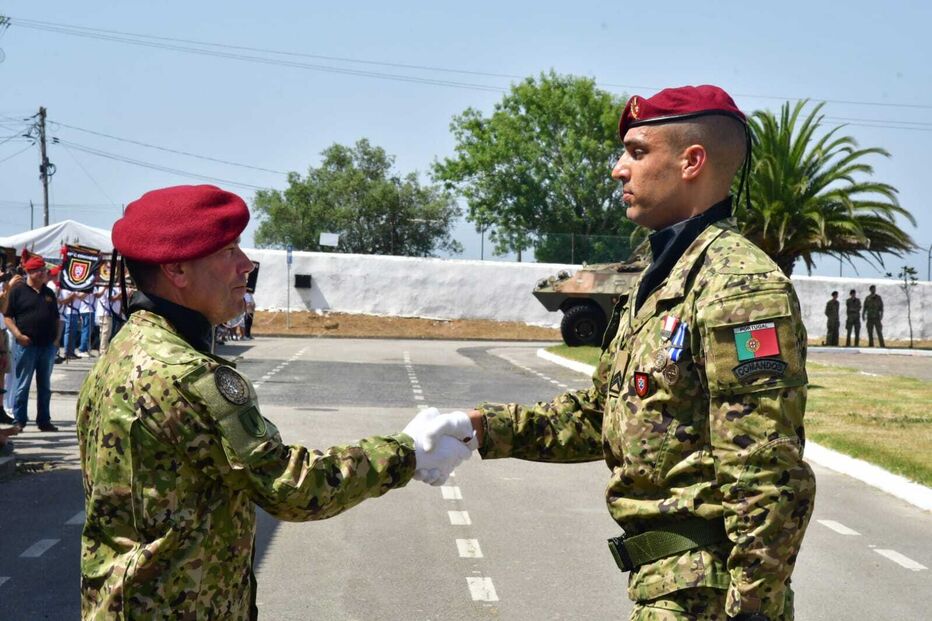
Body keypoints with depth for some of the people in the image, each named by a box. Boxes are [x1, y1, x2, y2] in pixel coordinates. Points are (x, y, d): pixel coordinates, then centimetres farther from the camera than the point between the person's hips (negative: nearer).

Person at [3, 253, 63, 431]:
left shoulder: (49, 293, 14)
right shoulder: (18, 291, -1)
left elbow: (56, 318, 19)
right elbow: (7, 316, -4)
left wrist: (57, 338, 6)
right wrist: (18, 335, -16)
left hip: (47, 346, 5)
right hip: (26, 345, -5)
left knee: (45, 385, 10)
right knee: (22, 385, 0)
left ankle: (44, 420, 16)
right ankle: (19, 421, 7)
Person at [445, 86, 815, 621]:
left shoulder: (739, 283, -18)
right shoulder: (661, 281, 15)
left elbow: (769, 477, -23)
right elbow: (602, 414, 20)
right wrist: (488, 429, 9)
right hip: (663, 576, 10)